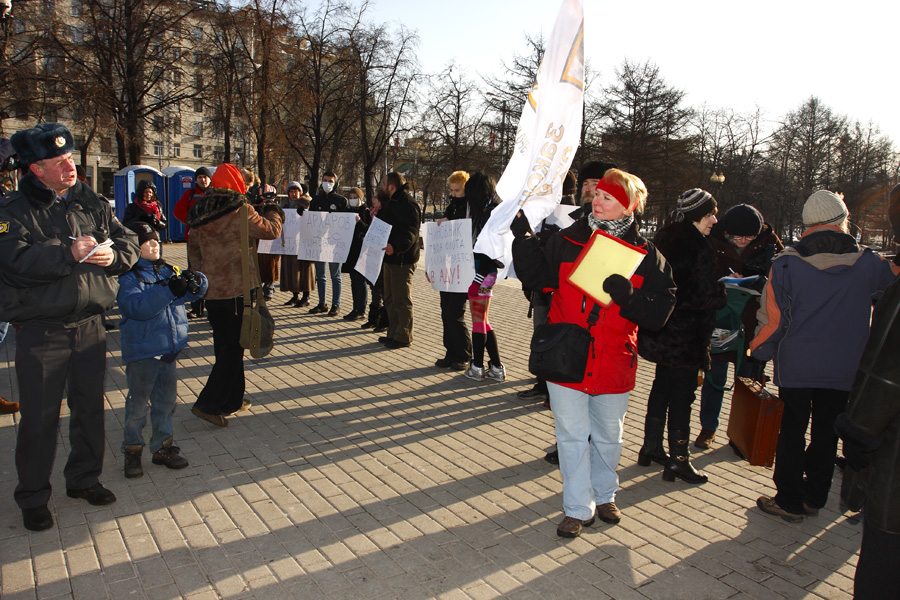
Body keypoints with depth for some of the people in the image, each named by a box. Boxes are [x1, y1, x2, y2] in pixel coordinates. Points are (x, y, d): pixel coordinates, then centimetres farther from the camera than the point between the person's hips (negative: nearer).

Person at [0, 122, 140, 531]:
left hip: (90, 325, 4)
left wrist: (113, 255, -14)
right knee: (39, 417, 4)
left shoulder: (92, 203, 9)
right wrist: (70, 253, -24)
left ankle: (84, 479, 33)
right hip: (41, 331, -4)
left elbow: (128, 242, 7)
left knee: (90, 408, 14)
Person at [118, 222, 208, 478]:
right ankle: (132, 450, 19)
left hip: (169, 348, 6)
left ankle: (162, 447, 26)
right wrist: (168, 290, -35)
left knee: (166, 400, 14)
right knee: (138, 403, 4)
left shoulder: (167, 270, 9)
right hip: (142, 352, -6)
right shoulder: (127, 277, -10)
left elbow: (193, 293, 9)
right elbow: (137, 306, -25)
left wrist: (195, 282, -15)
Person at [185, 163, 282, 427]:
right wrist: (272, 212, 15)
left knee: (225, 347, 18)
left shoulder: (199, 214, 9)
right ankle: (208, 404, -2)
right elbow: (271, 230, -5)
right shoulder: (240, 211, -13)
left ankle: (232, 400, 27)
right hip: (236, 290, -7)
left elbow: (194, 249, 17)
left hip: (210, 291, 7)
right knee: (233, 349, 0)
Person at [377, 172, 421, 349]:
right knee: (390, 299, 16)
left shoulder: (407, 205, -17)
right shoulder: (392, 203, 17)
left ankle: (403, 337, 5)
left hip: (402, 260, -11)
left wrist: (395, 246, -41)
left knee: (402, 300, -3)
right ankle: (393, 333, 27)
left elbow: (410, 233, -29)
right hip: (390, 257, 11)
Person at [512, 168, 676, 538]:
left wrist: (629, 296, -22)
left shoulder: (645, 255, -1)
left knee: (608, 436, 18)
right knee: (572, 434, 4)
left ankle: (604, 496, 40)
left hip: (614, 362, 1)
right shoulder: (567, 241, 1)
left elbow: (659, 313, -5)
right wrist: (523, 238, -12)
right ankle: (578, 509, 19)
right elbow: (535, 277, -2)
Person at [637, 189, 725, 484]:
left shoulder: (663, 240, 7)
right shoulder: (697, 248, -18)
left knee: (662, 387, 19)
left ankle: (652, 448, 30)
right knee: (682, 395, 2)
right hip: (686, 336, -8)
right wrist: (727, 289, 1)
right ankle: (677, 460, 12)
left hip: (660, 334, 8)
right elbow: (705, 296, -18)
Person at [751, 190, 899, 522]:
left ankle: (789, 501, 17)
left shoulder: (787, 263, -12)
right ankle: (813, 498, 27)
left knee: (792, 433, 10)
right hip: (843, 370, 2)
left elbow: (772, 318, -10)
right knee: (826, 434, 15)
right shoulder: (867, 263, -7)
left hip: (796, 367, -2)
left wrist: (760, 352, 3)